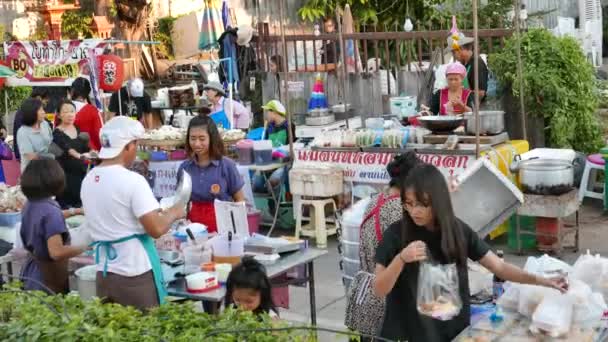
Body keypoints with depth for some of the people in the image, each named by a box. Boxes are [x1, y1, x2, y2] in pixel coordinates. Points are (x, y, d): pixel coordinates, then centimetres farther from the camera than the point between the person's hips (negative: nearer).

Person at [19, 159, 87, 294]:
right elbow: (56, 252, -31)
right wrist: (86, 247, -20)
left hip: (31, 275, 9)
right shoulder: (50, 211, -25)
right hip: (48, 281, -9)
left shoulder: (29, 206, 2)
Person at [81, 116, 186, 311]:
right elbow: (156, 229, -20)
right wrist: (174, 213, 0)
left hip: (103, 272, 7)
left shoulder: (88, 180, 6)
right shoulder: (132, 181, -17)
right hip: (135, 273, -7)